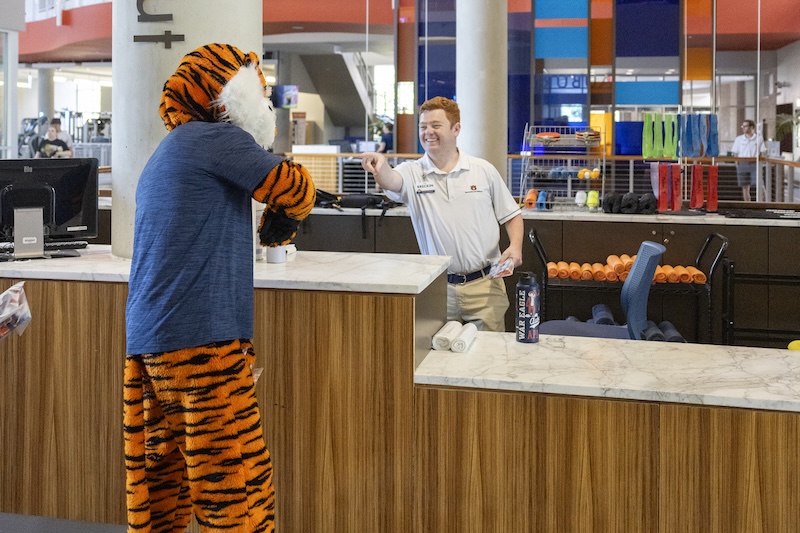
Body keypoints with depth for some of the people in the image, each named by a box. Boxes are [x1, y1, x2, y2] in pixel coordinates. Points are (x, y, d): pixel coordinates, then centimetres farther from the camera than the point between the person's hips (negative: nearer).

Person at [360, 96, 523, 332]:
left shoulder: (484, 170, 4)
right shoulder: (413, 173, 0)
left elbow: (511, 215, 11)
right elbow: (390, 181, -22)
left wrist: (515, 246, -7)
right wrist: (381, 166, -45)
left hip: (485, 285, 0)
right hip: (438, 287, 0)